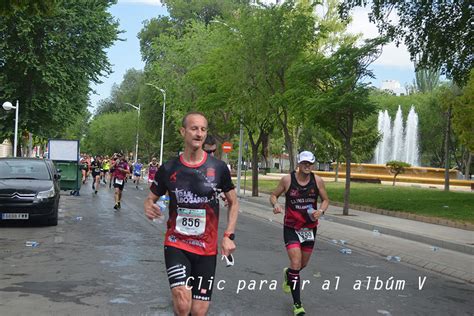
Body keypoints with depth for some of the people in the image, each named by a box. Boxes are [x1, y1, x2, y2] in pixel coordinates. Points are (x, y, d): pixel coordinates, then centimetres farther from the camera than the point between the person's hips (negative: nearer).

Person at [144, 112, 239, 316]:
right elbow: (151, 198, 9)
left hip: (207, 248, 1)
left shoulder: (218, 168, -3)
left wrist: (229, 236, -3)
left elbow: (233, 202, 8)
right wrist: (149, 208, -15)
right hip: (177, 245, -1)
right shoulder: (168, 169, -3)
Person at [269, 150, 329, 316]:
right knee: (296, 263, -13)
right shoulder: (287, 179, -11)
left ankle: (288, 274, 53)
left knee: (303, 264, 17)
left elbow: (325, 200, 6)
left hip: (310, 228, 4)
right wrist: (276, 204, -23)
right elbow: (273, 195, -1)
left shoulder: (317, 181, -6)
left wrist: (320, 211, -15)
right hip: (291, 228, -3)